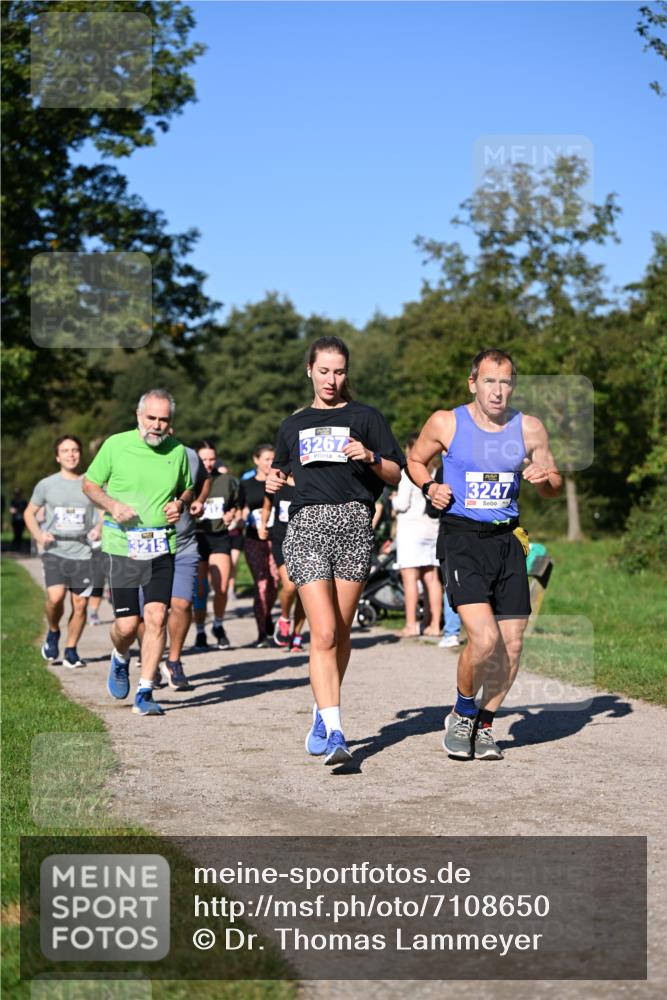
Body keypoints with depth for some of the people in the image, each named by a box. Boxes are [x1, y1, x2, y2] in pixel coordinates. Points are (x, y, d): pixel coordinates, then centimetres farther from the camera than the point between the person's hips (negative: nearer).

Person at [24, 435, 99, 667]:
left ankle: (71, 650, 17)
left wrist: (100, 528, -7)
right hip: (55, 551, -1)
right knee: (55, 597, -20)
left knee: (80, 604, 1)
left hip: (83, 553, 1)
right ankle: (53, 632, 9)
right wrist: (39, 535, -2)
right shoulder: (46, 485, 4)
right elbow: (30, 513, 16)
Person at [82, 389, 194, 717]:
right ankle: (120, 660, 34)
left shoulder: (178, 452, 6)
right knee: (126, 624, -2)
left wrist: (180, 504, -1)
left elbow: (187, 489, 22)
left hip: (162, 546, 2)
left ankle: (145, 693, -1)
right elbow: (90, 484, 8)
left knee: (156, 616, -10)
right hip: (122, 545, -2)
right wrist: (112, 504, -11)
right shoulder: (115, 445, -2)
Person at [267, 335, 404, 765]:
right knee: (323, 633, -13)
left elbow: (395, 476, 6)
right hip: (307, 523, 1)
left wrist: (370, 457, -13)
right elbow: (282, 469, 30)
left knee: (340, 632, 6)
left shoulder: (365, 417, 9)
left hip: (354, 523, 0)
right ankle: (334, 731, -18)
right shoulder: (294, 424, 18)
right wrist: (274, 480, 8)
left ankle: (323, 714, 27)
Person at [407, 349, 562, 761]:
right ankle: (462, 715, 7)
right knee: (484, 637, -19)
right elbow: (416, 461, 15)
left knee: (512, 644, 3)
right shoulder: (445, 423, -2)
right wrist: (430, 487, -5)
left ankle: (484, 725, 23)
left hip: (507, 539, 4)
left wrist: (544, 478, -10)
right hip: (462, 537, -4)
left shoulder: (529, 428, 4)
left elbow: (554, 486, 14)